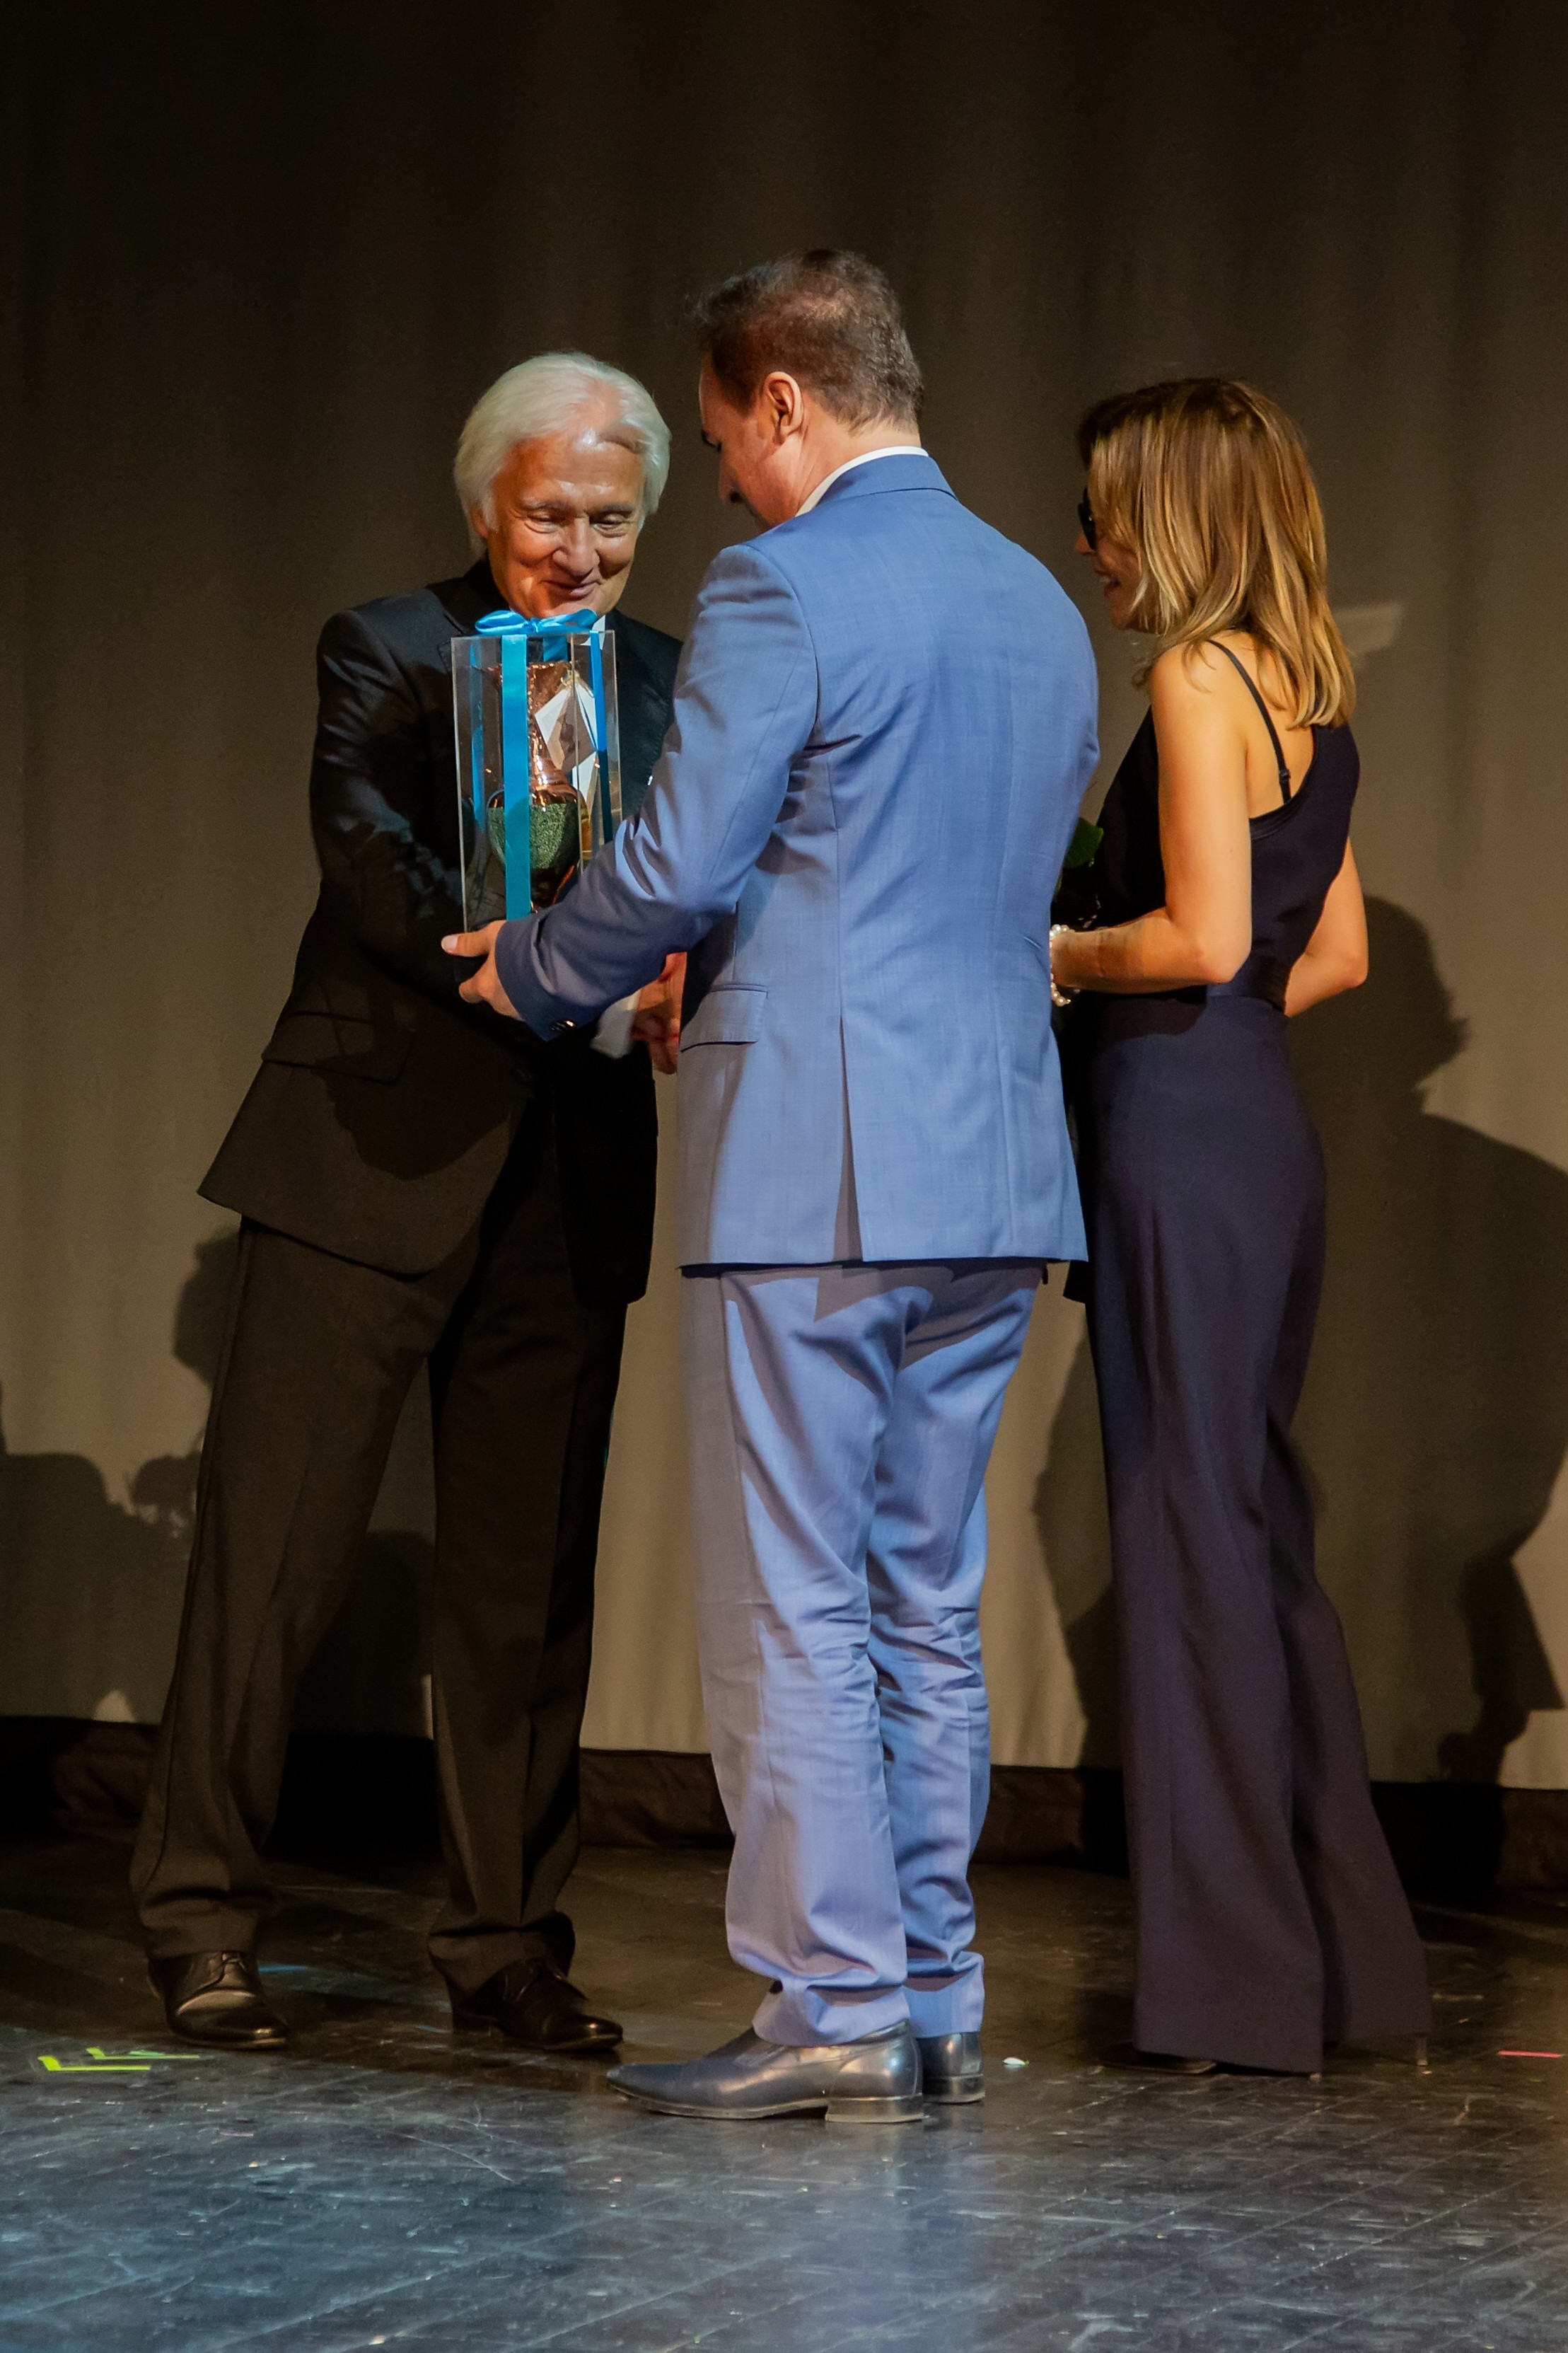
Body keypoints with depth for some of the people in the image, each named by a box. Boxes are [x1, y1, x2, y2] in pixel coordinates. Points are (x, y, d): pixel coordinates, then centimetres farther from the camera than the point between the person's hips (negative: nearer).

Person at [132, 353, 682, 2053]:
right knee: (275, 1536, -2)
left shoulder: (671, 684, 12)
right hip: (373, 1157, -4)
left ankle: (507, 1943, 17)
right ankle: (201, 1919, 8)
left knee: (529, 1576, 7)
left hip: (569, 1183, 4)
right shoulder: (384, 654, -1)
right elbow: (372, 878, -16)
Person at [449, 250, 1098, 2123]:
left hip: (817, 1170, -8)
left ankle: (836, 2008, -2)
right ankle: (933, 2001, 16)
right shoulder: (1042, 608, 15)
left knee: (791, 1609, -2)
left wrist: (530, 972, 7)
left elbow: (675, 864, -13)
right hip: (998, 1169, 8)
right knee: (926, 1602, 13)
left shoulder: (782, 592, -10)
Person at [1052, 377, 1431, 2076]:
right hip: (1260, 1117, 9)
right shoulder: (1307, 691, 15)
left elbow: (1203, 936, -19)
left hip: (1183, 1129, -9)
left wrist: (1058, 955, -3)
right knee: (1259, 1524, 14)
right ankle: (1337, 1953, 21)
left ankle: (1236, 1983, 3)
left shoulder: (1199, 677, -11)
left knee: (1194, 1526, -3)